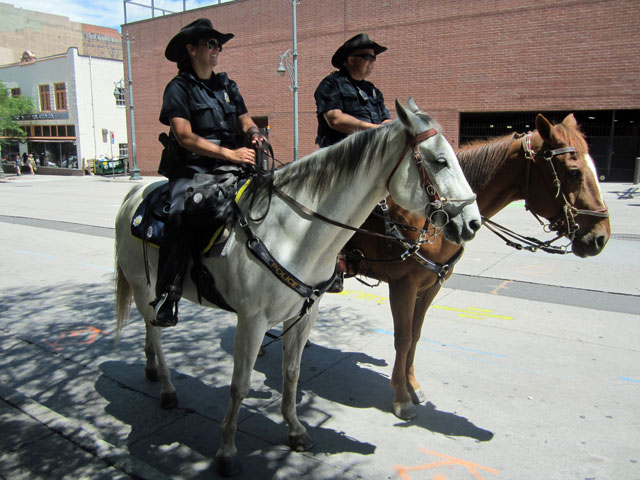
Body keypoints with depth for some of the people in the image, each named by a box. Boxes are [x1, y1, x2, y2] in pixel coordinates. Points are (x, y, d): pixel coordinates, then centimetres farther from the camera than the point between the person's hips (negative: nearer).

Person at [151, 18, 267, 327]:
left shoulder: (227, 86, 20)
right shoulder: (179, 88, 1)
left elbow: (245, 120, 19)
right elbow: (185, 137, -11)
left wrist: (254, 134, -7)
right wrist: (230, 153, -21)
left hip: (229, 166, 6)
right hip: (192, 168, -5)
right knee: (181, 214, -32)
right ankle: (166, 295, -26)